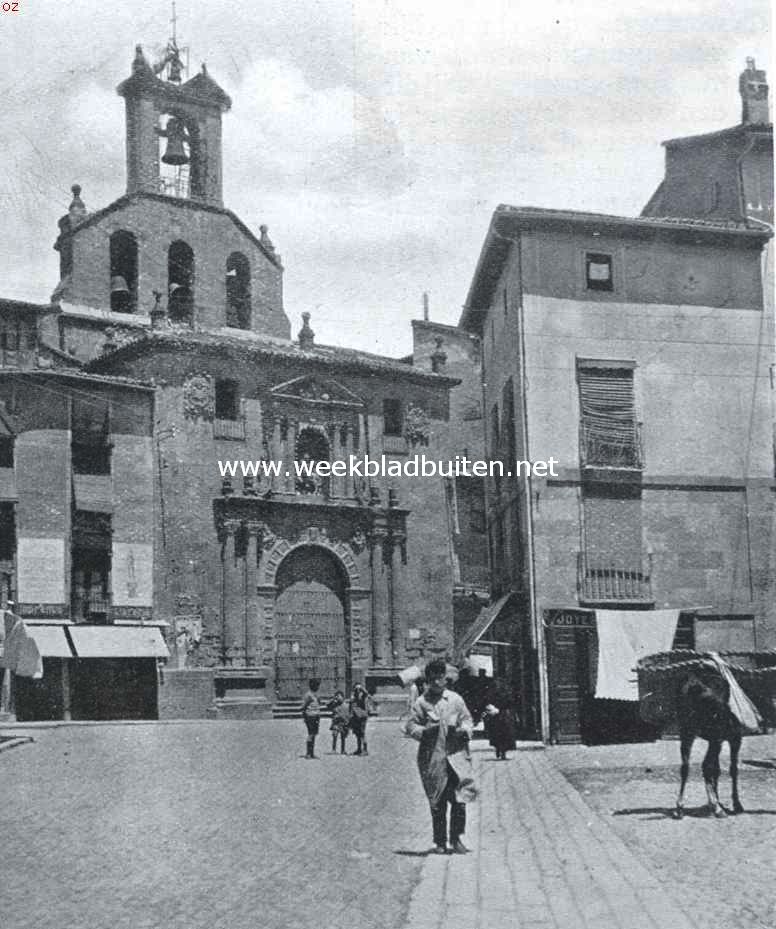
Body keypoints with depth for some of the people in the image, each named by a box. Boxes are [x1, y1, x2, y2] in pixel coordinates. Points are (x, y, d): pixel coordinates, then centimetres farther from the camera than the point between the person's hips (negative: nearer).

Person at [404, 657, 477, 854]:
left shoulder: (456, 699, 10)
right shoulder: (421, 702, 5)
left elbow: (467, 720, 15)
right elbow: (410, 726, 5)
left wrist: (462, 730, -6)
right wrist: (425, 731, -14)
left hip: (456, 755, 1)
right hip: (432, 758, -1)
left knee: (460, 799, -6)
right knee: (437, 803, 3)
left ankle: (456, 839, 9)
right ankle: (440, 842, 16)